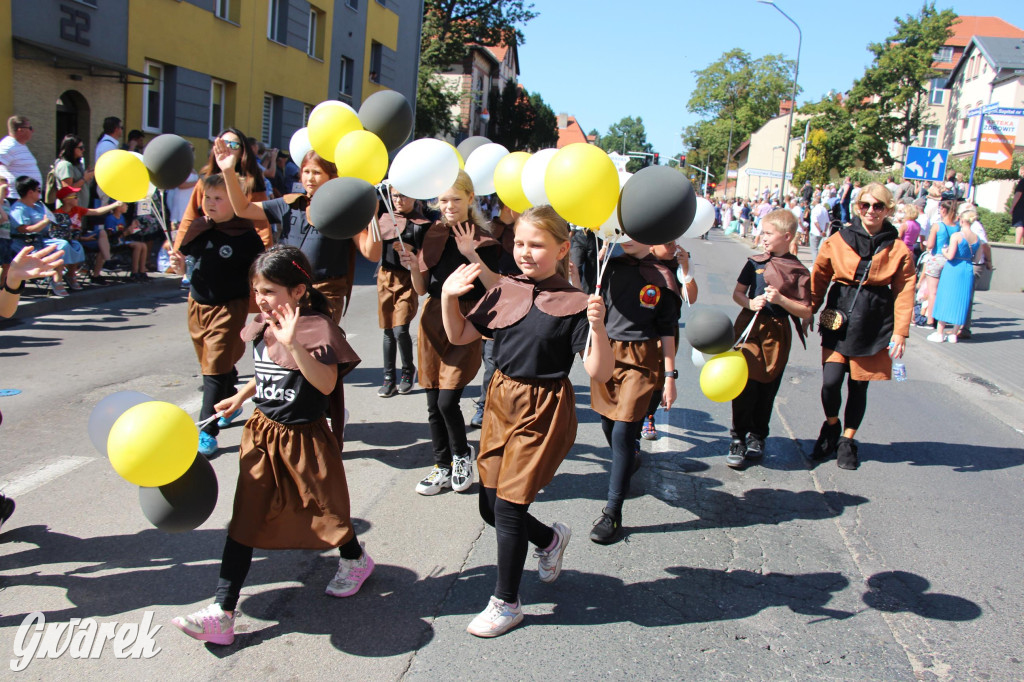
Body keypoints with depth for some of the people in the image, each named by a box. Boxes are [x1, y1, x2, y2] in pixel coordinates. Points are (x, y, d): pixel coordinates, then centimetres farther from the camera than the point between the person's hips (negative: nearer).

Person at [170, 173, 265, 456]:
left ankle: (207, 430, -3)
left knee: (216, 368, -7)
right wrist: (180, 264, -7)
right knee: (216, 363, 19)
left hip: (229, 307, -5)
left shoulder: (246, 236, -10)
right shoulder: (197, 229, 3)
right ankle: (229, 407, 42)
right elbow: (185, 261, 14)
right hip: (197, 303, 6)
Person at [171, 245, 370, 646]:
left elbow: (326, 383, -31)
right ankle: (222, 613, 4)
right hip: (263, 433, 6)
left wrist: (294, 345, -39)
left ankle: (355, 560, 45)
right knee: (245, 520, 2)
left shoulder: (315, 327, -18)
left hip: (304, 437, -6)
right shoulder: (262, 328, 4)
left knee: (324, 508, 13)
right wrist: (241, 397, 13)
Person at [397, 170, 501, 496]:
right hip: (433, 320, 5)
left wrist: (472, 255, -21)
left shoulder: (483, 240, -4)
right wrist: (413, 267, -9)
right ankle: (443, 468, 23)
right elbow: (422, 289, 10)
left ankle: (462, 455, 17)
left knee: (447, 401, -10)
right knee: (433, 403, 8)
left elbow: (496, 289, -13)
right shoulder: (432, 236, 8)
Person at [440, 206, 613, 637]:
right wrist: (448, 297, -6)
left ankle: (506, 603, 21)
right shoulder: (504, 292, 2)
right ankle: (551, 539, 44)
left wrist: (597, 327, -34)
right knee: (489, 505, 13)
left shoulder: (573, 305, -13)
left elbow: (599, 372, -19)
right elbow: (459, 336, 9)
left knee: (508, 505, -1)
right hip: (501, 401, 6)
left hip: (543, 412, -6)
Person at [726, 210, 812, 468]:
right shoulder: (755, 263, 5)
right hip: (750, 328, 1)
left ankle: (757, 437, 25)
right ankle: (738, 438, 5)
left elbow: (806, 312, -4)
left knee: (768, 388, 7)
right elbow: (737, 293, 9)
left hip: (778, 333, -1)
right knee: (745, 384, -5)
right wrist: (749, 303, -11)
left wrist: (781, 299, -18)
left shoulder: (799, 272, -2)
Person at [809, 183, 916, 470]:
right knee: (830, 382, -11)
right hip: (838, 321, 0)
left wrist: (900, 332, -6)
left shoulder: (899, 250, 0)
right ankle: (831, 426, 20)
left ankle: (846, 441, 26)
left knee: (858, 386, 7)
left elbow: (904, 294, 0)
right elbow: (819, 278, 7)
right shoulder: (837, 241, 0)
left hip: (874, 327, 0)